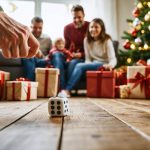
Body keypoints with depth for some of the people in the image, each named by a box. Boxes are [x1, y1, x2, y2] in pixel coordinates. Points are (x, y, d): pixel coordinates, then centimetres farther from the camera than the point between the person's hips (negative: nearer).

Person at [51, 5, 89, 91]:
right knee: (56, 55, -26)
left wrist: (81, 54, -19)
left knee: (73, 63, -37)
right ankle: (61, 89, -36)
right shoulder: (68, 28, 10)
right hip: (70, 56, 4)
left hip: (84, 58, -4)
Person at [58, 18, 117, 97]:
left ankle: (67, 90, -34)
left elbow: (113, 59, -13)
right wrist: (89, 66, -18)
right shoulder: (87, 40, 6)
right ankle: (66, 91, -35)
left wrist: (110, 65, -37)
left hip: (104, 65, -4)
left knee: (80, 66, -29)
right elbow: (88, 58, 5)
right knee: (81, 67, -32)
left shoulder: (107, 41, -7)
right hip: (93, 65, 5)